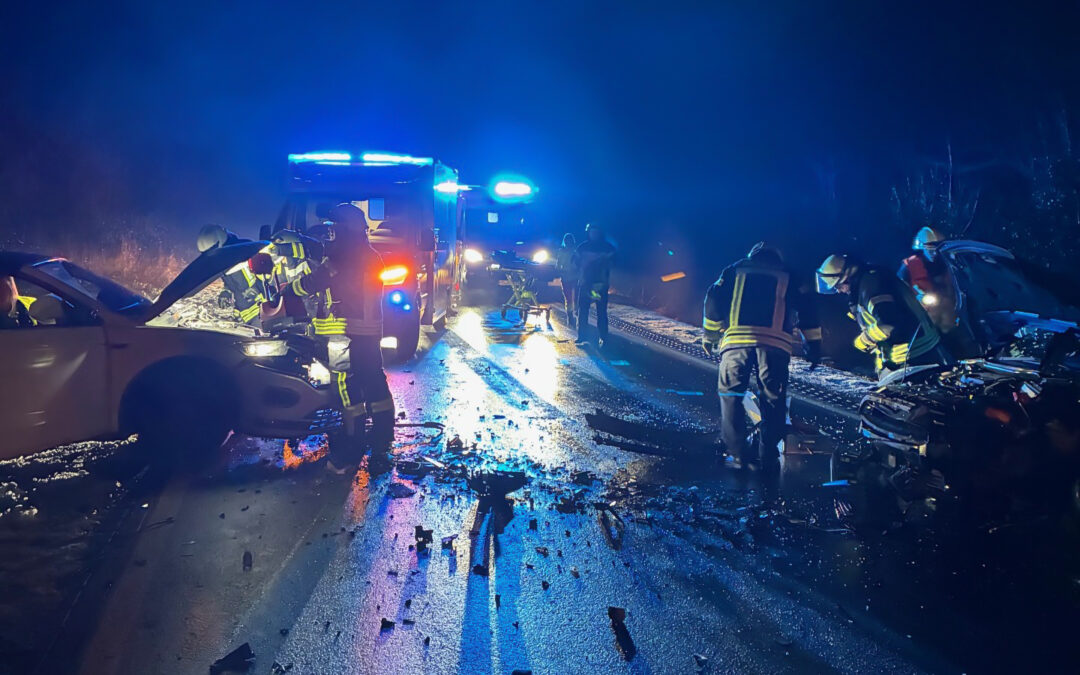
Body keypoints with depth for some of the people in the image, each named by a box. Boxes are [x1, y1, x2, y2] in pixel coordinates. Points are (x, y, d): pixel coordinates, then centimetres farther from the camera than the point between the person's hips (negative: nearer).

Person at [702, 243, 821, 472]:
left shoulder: (735, 270, 23)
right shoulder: (787, 278, 24)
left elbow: (714, 299, 13)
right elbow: (807, 309, 16)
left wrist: (709, 334, 20)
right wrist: (813, 345, 19)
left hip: (736, 339, 0)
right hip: (775, 343, 0)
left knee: (730, 395, 11)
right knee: (773, 401, 9)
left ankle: (737, 453, 5)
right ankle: (768, 456, 5)